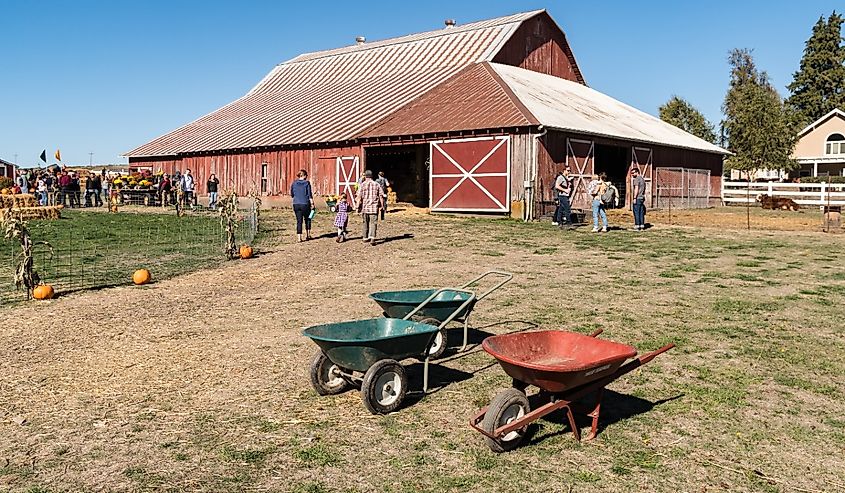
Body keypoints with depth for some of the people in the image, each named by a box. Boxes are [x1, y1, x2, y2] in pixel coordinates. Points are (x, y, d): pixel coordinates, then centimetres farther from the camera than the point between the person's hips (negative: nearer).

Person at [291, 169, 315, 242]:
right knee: (307, 219, 19)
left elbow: (292, 194, 12)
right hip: (305, 204, -2)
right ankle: (307, 235, 21)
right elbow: (310, 195, -7)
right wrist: (312, 203, -3)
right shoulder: (307, 183, -6)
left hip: (296, 204, 2)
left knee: (299, 221, 6)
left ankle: (299, 237, -1)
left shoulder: (294, 183, 4)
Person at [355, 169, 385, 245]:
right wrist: (382, 206, 10)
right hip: (374, 207, -1)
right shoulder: (377, 185, 3)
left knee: (366, 223, 16)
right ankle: (372, 238, -21)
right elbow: (381, 196, 2)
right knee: (373, 223, -5)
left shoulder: (362, 185, -1)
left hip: (365, 207, 1)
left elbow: (359, 197, -5)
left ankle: (366, 237, 28)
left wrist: (358, 207, -1)